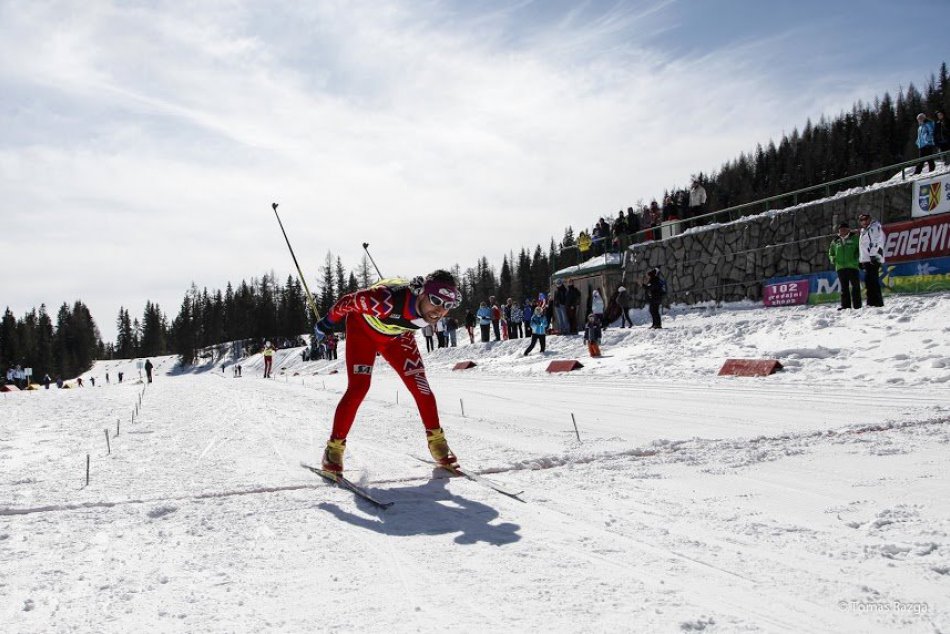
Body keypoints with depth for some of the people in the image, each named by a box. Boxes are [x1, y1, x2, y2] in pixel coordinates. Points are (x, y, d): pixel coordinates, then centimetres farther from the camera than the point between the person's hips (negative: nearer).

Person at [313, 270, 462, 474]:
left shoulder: (436, 310, -25)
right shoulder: (389, 299, -44)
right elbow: (348, 302, -25)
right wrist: (329, 321, -8)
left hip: (396, 337, 5)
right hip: (363, 328, -4)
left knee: (420, 386, -6)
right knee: (358, 387, -18)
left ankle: (436, 440, 12)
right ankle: (334, 447, -6)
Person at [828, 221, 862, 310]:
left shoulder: (854, 238, 3)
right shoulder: (835, 241, 14)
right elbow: (831, 252, 25)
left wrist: (857, 257, -13)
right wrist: (832, 258, 5)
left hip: (852, 266, -4)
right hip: (840, 266, 4)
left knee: (855, 285, -5)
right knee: (844, 287, 7)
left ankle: (857, 305, -2)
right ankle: (845, 305, 10)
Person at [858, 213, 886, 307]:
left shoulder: (875, 227, -1)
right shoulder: (864, 230, 26)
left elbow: (879, 242, -13)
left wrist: (874, 255, -21)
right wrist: (860, 260, 23)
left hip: (873, 260, -9)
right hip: (866, 260, 9)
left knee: (873, 281, -12)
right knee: (868, 281, 7)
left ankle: (877, 302, -11)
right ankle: (872, 302, 12)